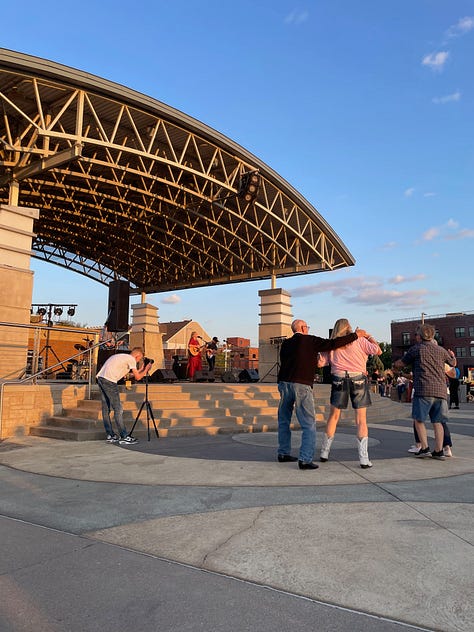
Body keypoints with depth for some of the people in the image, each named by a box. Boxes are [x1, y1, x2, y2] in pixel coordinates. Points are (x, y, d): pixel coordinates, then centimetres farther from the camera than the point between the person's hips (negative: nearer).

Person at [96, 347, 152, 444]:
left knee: (106, 409, 12)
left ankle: (110, 436, 19)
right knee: (118, 409, -5)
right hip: (109, 380, -10)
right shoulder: (131, 359, 1)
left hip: (100, 378, 10)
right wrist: (146, 369, 17)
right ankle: (124, 437, -2)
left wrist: (141, 369, 34)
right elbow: (137, 377, 2)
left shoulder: (122, 357, 27)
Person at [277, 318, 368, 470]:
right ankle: (305, 460, -5)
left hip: (284, 383, 6)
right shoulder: (311, 341, 1)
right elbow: (333, 344, -6)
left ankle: (283, 453, 26)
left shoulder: (285, 344, 15)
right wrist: (356, 335, 3)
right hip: (302, 386, -5)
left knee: (284, 421, 19)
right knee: (309, 425, 1)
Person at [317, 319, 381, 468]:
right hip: (358, 379, -1)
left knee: (333, 416, 14)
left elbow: (320, 363, 5)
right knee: (361, 420, 2)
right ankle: (364, 459, -2)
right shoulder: (359, 340, 3)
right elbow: (378, 351, -2)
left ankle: (324, 453, 20)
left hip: (339, 379, 2)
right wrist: (370, 338, 13)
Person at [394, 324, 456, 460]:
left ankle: (425, 448, 0)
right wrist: (453, 356, 53)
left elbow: (400, 364, 7)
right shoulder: (441, 350, 14)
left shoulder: (415, 349, 1)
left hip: (424, 390, -4)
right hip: (441, 391, 5)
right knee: (437, 422, 8)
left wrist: (395, 364, 30)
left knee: (418, 419, 6)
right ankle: (439, 451, 6)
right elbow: (453, 363, 32)